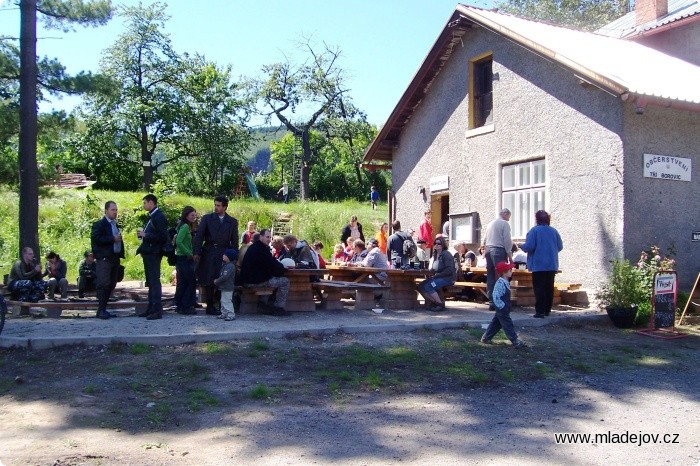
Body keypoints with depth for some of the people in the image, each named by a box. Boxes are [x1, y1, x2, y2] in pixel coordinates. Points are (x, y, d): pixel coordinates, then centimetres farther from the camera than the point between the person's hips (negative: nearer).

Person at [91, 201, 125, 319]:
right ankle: (101, 310, -7)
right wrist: (113, 239, -18)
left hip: (115, 258, 8)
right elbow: (95, 238, -17)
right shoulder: (99, 224, -4)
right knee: (104, 284, -10)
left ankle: (104, 309, 13)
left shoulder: (115, 224, 20)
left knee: (111, 285, 7)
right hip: (104, 259, -8)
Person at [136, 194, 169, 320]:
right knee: (150, 282, 13)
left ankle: (157, 310, -7)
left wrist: (145, 235, -18)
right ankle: (151, 308, 20)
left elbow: (162, 236, -21)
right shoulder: (152, 216, 16)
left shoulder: (159, 217, -13)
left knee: (154, 281, -9)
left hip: (153, 254, -10)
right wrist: (142, 235, 9)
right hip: (148, 253, 10)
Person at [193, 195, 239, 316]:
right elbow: (199, 236, 1)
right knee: (207, 282, -1)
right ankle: (210, 306, 8)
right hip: (208, 254, 0)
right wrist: (196, 253, -9)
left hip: (223, 255, 0)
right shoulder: (207, 218, 6)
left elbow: (234, 241, 10)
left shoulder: (232, 222, 9)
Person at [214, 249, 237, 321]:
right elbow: (221, 275, 20)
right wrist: (217, 280, 5)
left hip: (228, 288, -11)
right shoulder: (225, 265, 13)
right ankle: (224, 314, 25)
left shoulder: (230, 266, -20)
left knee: (227, 301, -9)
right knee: (223, 301, 16)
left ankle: (231, 315, -6)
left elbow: (225, 277, -25)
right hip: (224, 287, 11)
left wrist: (217, 281, -16)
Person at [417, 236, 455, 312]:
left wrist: (436, 276, -19)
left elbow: (449, 270, -18)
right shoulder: (435, 254, 16)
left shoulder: (446, 254, -9)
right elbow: (432, 269, 20)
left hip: (448, 278, -8)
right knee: (420, 286, -12)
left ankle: (440, 304, -16)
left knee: (428, 286, -27)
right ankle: (433, 302, -8)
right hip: (437, 277, 8)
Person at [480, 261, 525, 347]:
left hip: (505, 309, 10)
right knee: (508, 325, -4)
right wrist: (502, 306, -20)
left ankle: (485, 338, 23)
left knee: (496, 324, 16)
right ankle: (515, 341, 0)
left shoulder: (506, 283, 9)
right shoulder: (500, 284, -23)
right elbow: (496, 297, -26)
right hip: (502, 310, -10)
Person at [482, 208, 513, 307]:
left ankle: (491, 302, 9)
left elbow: (485, 240, 20)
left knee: (490, 277, 7)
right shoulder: (504, 224, -3)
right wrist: (509, 254, -5)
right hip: (499, 251, -7)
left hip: (488, 250, 7)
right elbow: (507, 240, -9)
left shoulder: (490, 223, 18)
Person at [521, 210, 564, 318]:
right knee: (549, 287, 12)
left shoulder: (534, 230, -10)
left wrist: (522, 246, 4)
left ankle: (540, 311, -8)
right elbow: (560, 247, 8)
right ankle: (547, 310, 17)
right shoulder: (554, 231, 6)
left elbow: (529, 246, -17)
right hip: (552, 265, 5)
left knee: (539, 288, -3)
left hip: (539, 265, -5)